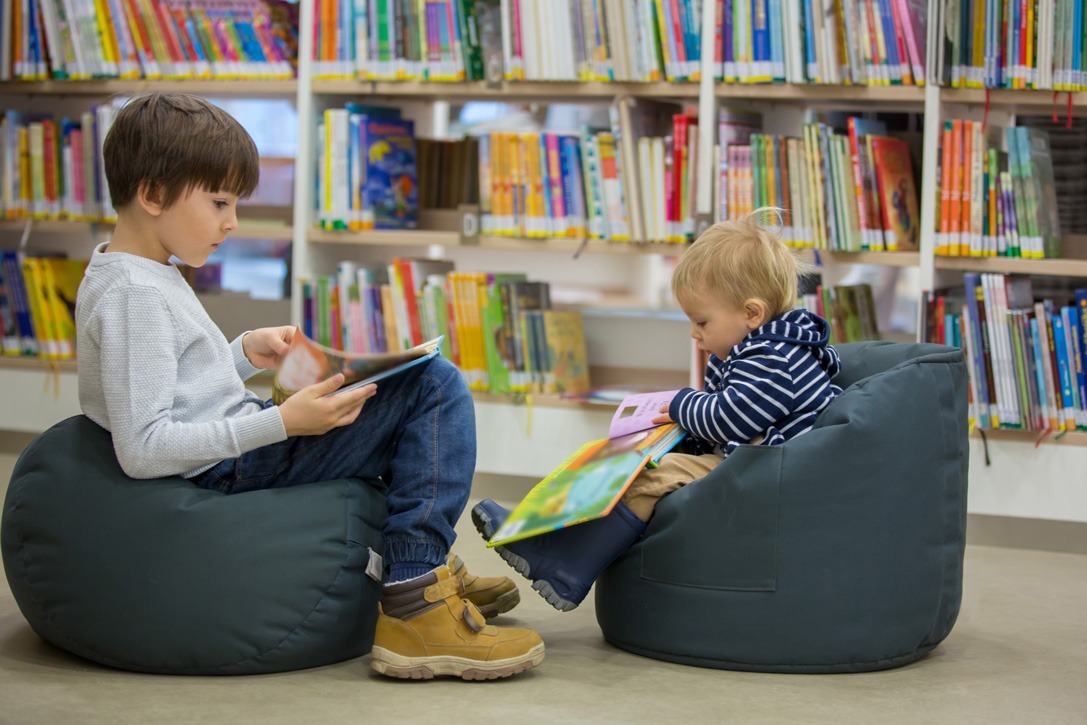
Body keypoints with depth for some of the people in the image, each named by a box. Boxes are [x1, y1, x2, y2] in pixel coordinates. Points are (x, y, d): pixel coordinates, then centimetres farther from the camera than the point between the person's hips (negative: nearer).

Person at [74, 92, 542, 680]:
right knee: (438, 390, -14)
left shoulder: (141, 275, 11)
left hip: (241, 456, 11)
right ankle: (414, 604, -19)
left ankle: (427, 561, 36)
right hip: (233, 472, -11)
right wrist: (281, 422, -27)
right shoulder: (132, 295, -20)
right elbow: (142, 449, -27)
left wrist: (243, 353, 8)